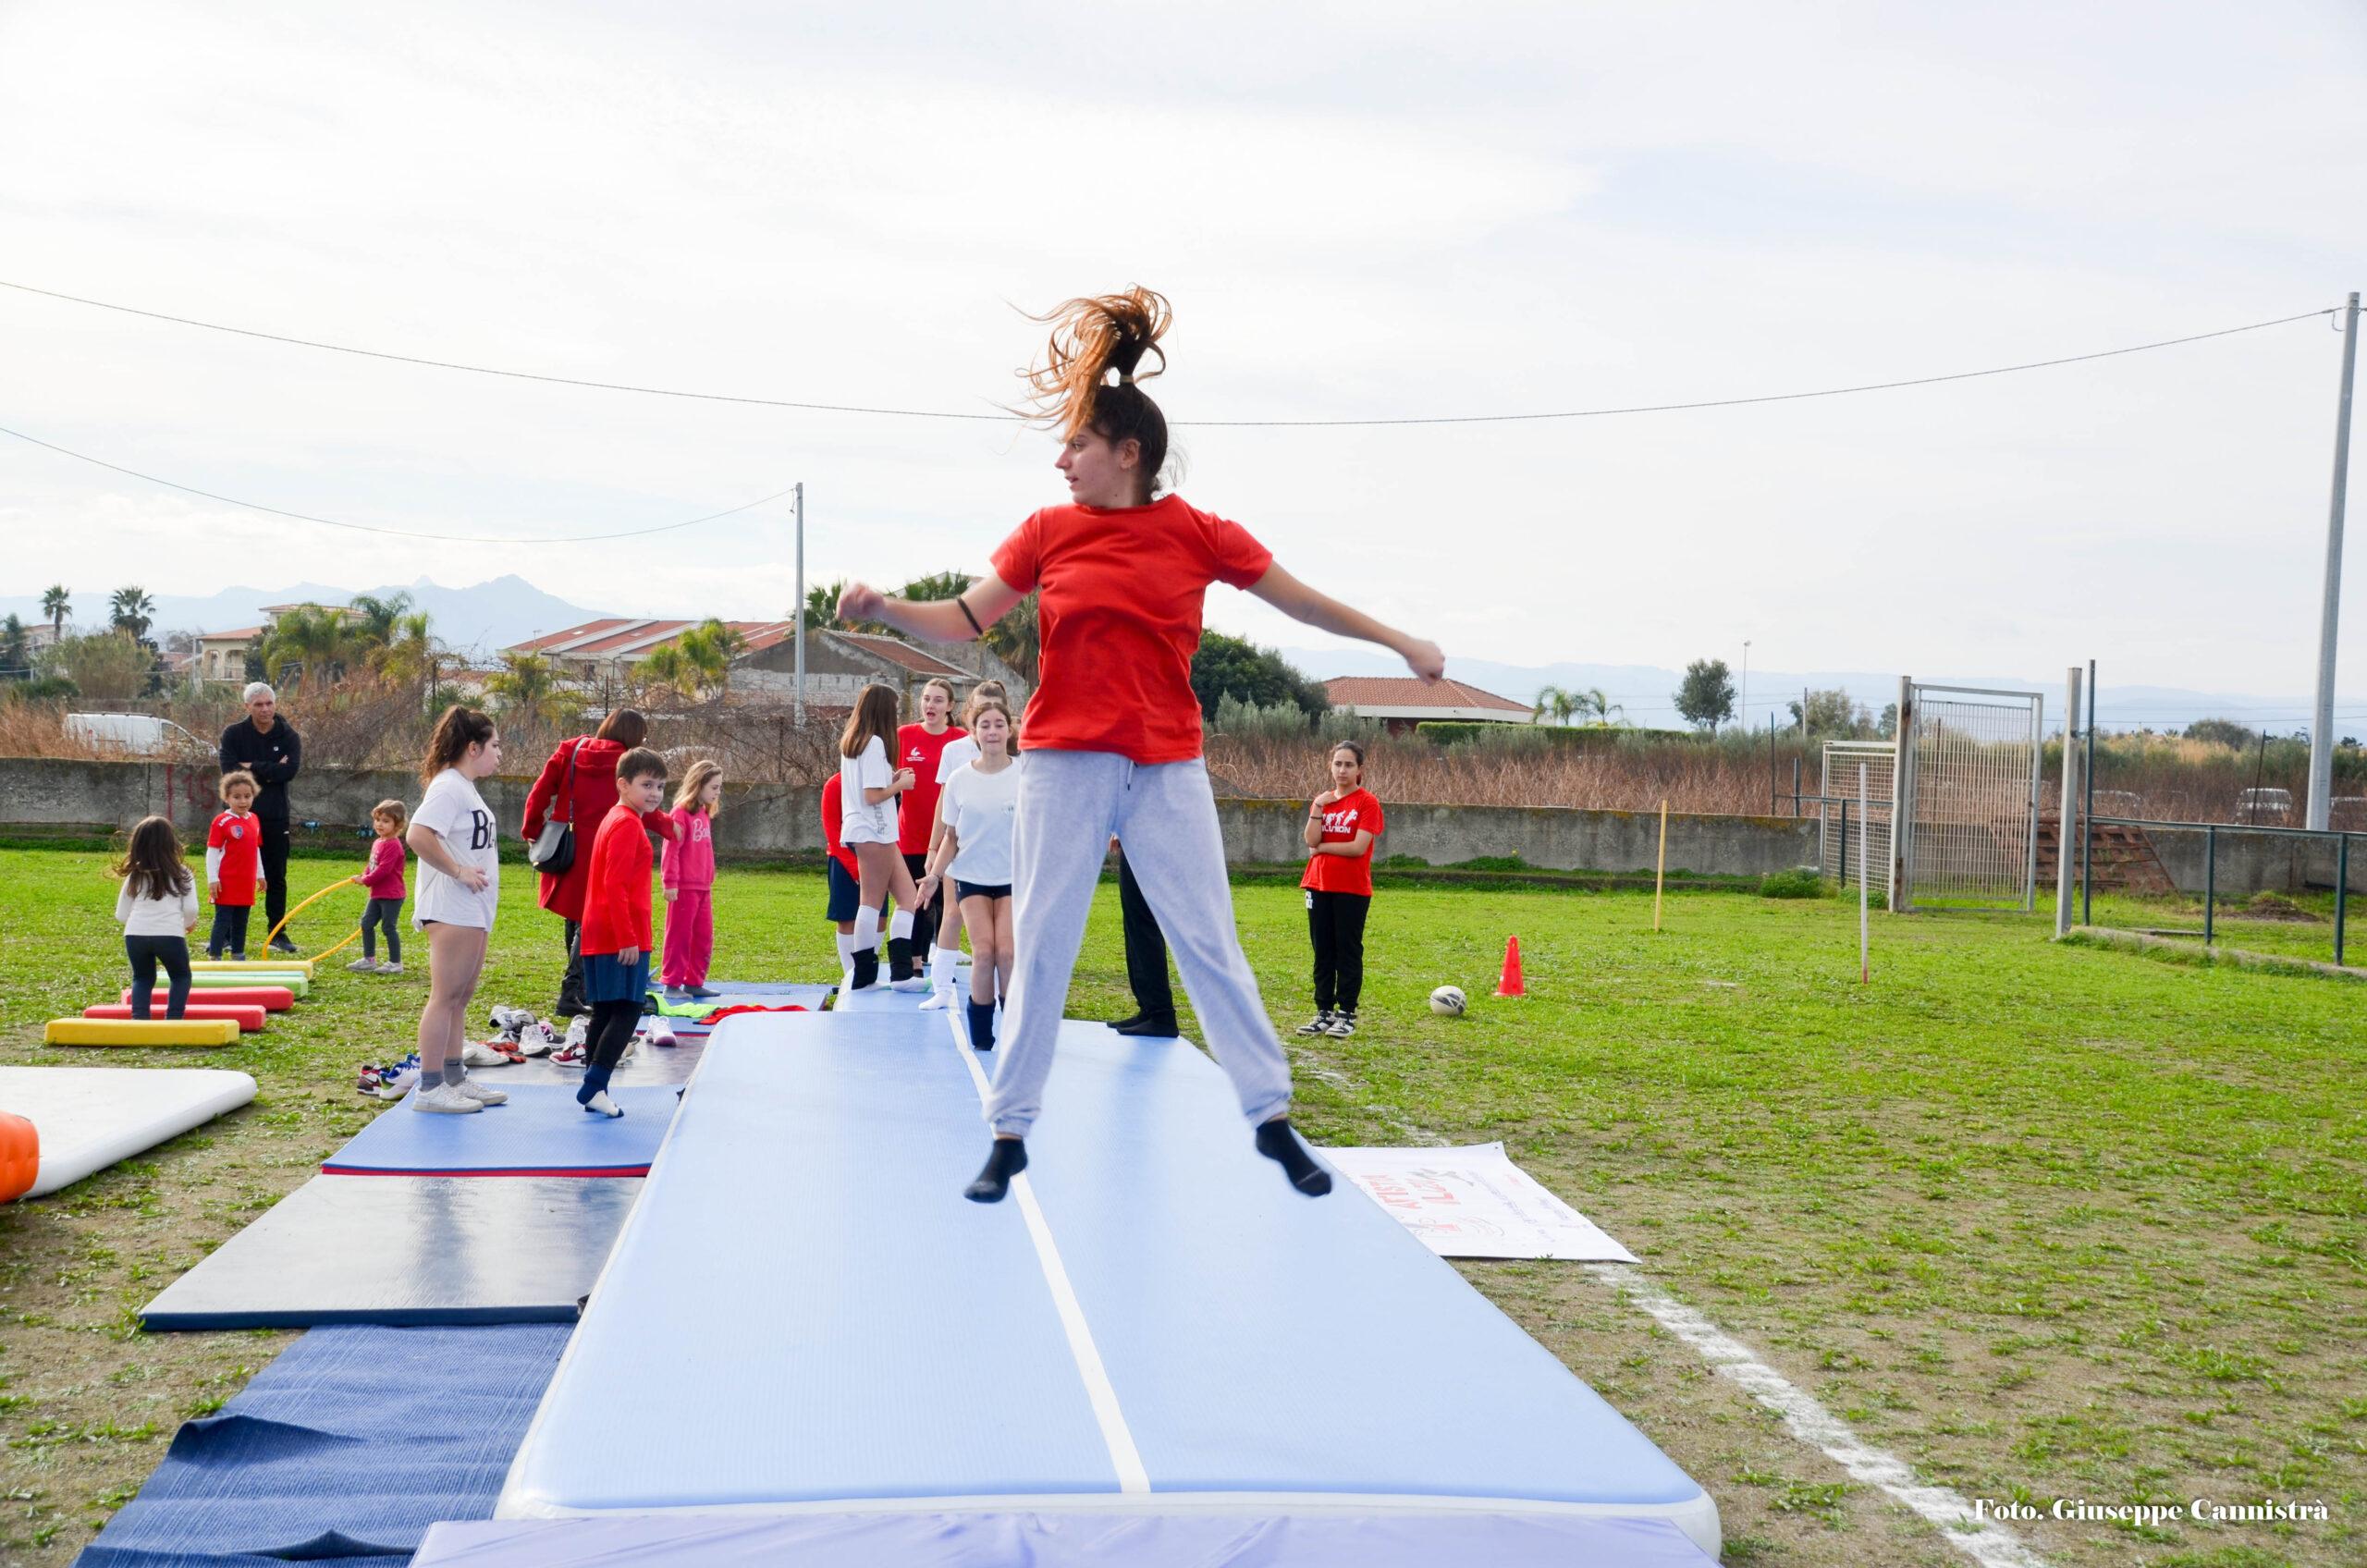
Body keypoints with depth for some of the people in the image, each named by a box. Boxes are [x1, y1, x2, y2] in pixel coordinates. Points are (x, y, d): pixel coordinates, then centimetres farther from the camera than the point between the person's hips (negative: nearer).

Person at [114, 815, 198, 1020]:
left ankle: (139, 1018, 7)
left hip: (135, 934, 2)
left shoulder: (134, 876, 17)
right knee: (180, 976, 19)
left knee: (142, 977, 23)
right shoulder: (182, 875, 10)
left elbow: (121, 916, 16)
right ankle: (173, 1018, 5)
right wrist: (189, 924, 23)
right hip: (170, 933, -2)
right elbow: (190, 909, 1)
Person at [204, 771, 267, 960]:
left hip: (247, 882, 6)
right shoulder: (222, 822, -11)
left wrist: (260, 874, 21)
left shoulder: (254, 820, 9)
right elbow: (212, 852, -11)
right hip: (226, 884, -6)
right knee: (222, 921, -3)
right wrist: (212, 879, -14)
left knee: (241, 921, 14)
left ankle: (238, 955, 24)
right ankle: (214, 957, 2)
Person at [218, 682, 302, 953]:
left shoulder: (289, 737, 2)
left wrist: (252, 767, -13)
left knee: (276, 878, 5)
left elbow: (290, 771, -14)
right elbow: (230, 770, -14)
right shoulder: (233, 735, 0)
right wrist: (269, 772, -14)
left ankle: (278, 933, 13)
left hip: (275, 818, 1)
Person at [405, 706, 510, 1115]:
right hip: (452, 910, -10)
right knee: (445, 996, -7)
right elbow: (417, 836, -26)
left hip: (474, 910, 10)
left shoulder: (466, 789, 18)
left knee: (460, 997, 14)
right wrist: (458, 872, -21)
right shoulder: (448, 787, -14)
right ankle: (429, 1089, -4)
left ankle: (455, 1079, 22)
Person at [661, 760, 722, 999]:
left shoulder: (705, 814, 13)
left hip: (703, 889, 8)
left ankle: (694, 982, 20)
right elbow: (671, 851, -16)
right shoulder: (681, 813, -13)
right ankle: (672, 983, 8)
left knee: (704, 938, 11)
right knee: (679, 936, 0)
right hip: (684, 888, -8)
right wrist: (671, 883, -18)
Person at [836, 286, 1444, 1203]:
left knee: (1209, 942, 4)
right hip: (1064, 765, 0)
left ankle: (1272, 1118, 16)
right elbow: (963, 623, 3)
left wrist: (1400, 643, 13)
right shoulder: (1048, 533, 2)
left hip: (1168, 771, 0)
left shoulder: (1198, 534, 0)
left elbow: (1303, 602, 9)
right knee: (1041, 948, 3)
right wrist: (883, 609, -14)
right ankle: (1010, 1133, 13)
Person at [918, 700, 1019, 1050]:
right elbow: (951, 836, 8)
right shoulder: (959, 780, 1)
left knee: (1007, 952, -14)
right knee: (983, 952, -12)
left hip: (1013, 877, -1)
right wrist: (935, 874, -3)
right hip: (972, 878, 1)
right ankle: (980, 1032, 3)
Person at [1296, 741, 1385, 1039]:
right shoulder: (1322, 800, 10)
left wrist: (1321, 847, -7)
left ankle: (1346, 1014, 6)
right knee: (1323, 952, 9)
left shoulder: (1367, 802, -6)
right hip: (1319, 885, 5)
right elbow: (1311, 841, -3)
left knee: (1348, 951, 0)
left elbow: (1358, 847, -16)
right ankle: (1324, 1012, 15)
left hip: (1353, 889, -5)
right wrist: (1317, 808, -14)